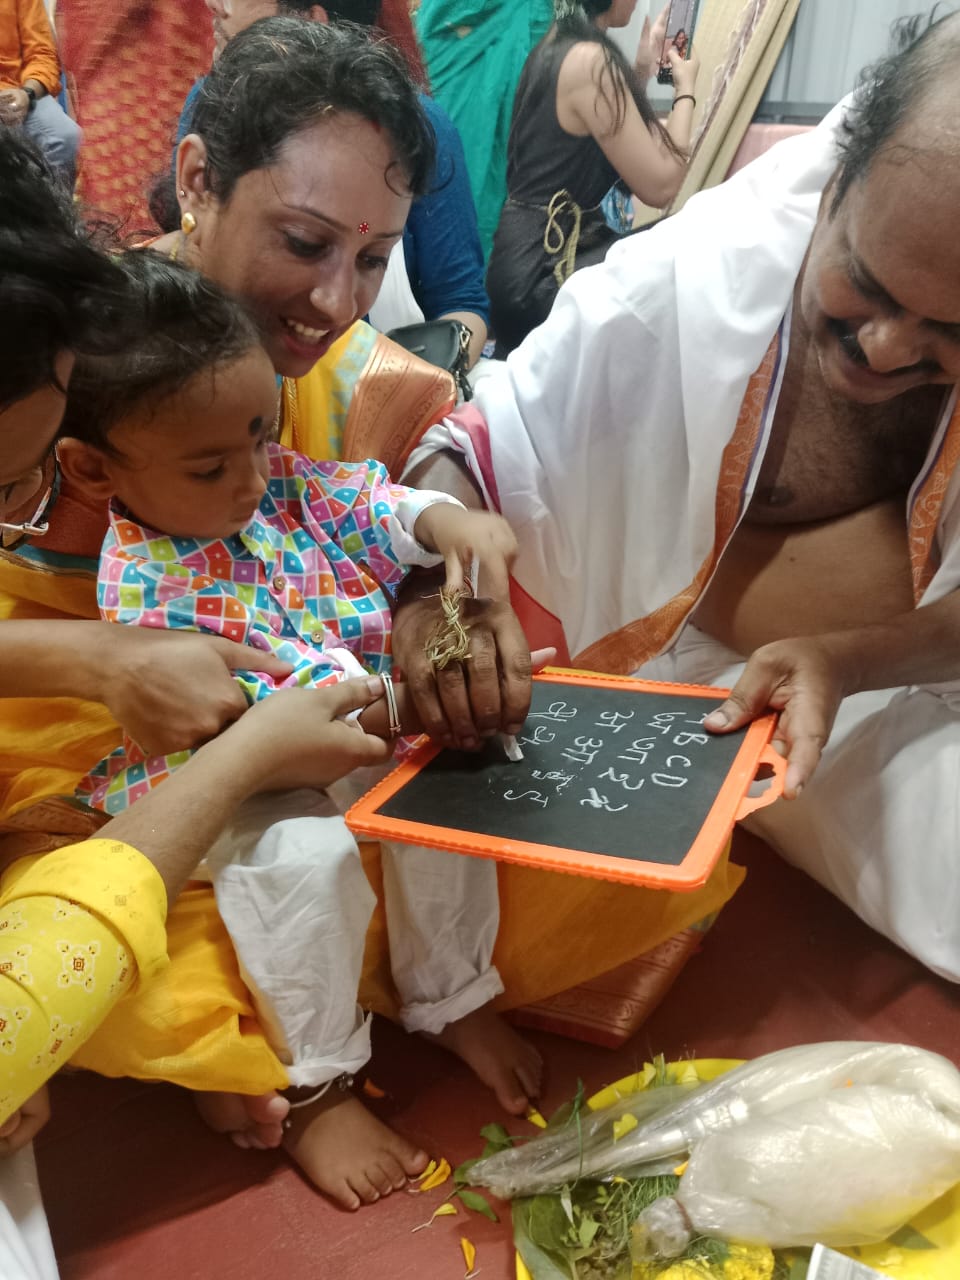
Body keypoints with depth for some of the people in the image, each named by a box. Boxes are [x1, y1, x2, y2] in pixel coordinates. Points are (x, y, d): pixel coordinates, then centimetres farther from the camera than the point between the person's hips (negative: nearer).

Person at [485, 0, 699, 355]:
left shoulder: (555, 45, 10)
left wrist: (643, 69, 15)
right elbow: (659, 186, -15)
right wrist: (685, 91, -1)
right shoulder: (590, 60, -18)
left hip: (532, 251, 10)